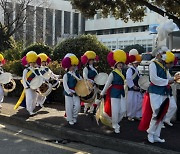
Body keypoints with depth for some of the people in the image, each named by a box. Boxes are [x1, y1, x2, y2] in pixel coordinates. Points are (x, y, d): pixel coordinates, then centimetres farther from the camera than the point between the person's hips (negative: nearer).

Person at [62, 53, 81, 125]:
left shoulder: (77, 74, 8)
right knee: (69, 107, 0)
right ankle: (70, 120, 16)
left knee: (77, 106, -2)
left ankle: (74, 118, 21)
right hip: (69, 93, -4)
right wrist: (69, 92, -19)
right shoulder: (66, 75, -7)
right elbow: (65, 85, -12)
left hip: (76, 93, 4)